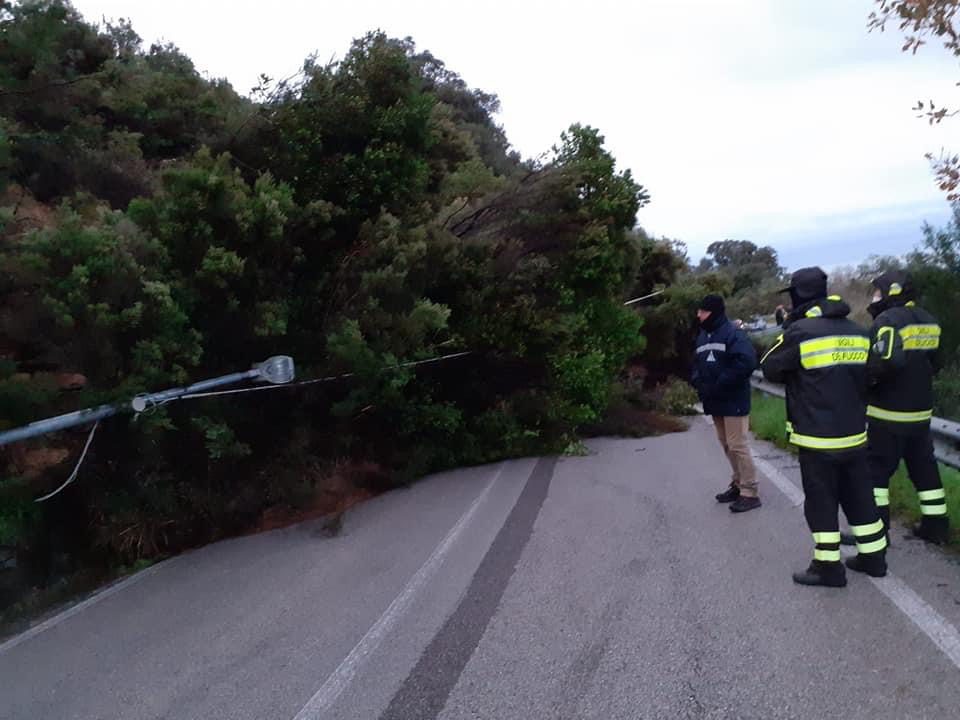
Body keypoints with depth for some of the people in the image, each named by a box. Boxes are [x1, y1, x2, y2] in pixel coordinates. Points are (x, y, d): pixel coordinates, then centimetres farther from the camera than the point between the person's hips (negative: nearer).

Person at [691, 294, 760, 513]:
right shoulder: (702, 337, 12)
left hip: (734, 401, -8)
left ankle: (749, 493, 2)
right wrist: (699, 382, 0)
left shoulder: (733, 334, -14)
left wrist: (720, 384, -23)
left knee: (737, 445, -6)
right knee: (726, 445, 15)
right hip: (715, 402, 8)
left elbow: (747, 362, -25)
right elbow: (697, 364, 20)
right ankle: (738, 485, 28)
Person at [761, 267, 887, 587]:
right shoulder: (858, 332, 5)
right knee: (859, 496, 18)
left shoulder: (799, 332, -15)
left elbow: (770, 368, -3)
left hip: (817, 437, -6)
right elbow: (865, 377, 15)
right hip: (855, 434, 6)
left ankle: (828, 567, 11)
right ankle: (873, 557, 29)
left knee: (821, 502, 4)